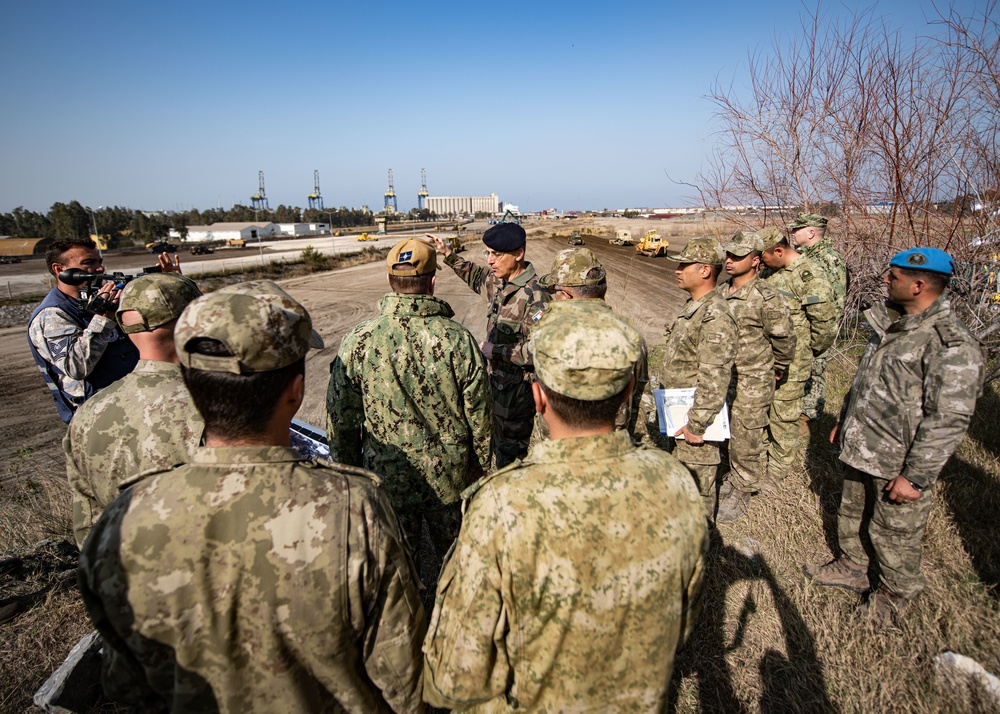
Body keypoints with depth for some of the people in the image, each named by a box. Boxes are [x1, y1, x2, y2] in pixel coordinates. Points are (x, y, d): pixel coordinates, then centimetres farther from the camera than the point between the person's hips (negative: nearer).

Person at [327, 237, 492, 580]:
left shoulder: (358, 341, -14)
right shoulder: (459, 340, -15)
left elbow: (340, 420, -5)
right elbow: (480, 416, -7)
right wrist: (481, 467, 9)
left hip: (386, 475, 0)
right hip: (450, 475, 1)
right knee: (452, 555, 23)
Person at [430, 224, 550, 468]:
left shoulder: (534, 297, -25)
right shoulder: (499, 282, 2)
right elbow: (477, 277, 25)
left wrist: (496, 351, -22)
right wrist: (449, 255, 17)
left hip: (518, 391, -9)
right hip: (499, 383, 9)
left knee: (510, 456, 6)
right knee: (499, 447, 25)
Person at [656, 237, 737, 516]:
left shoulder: (716, 316, -23)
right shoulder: (693, 305, 9)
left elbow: (714, 379, -26)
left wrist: (697, 424, -23)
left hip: (695, 412, -10)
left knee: (696, 480, 4)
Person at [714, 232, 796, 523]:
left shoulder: (767, 298, -18)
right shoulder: (720, 291, 3)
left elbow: (784, 338, -9)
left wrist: (777, 368, 4)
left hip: (752, 382, -7)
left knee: (745, 438, 4)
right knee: (727, 433, 18)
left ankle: (741, 491, 22)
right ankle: (740, 476, 38)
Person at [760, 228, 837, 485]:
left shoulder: (809, 276, -18)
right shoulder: (775, 272, 8)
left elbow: (826, 322, -17)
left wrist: (808, 351, -4)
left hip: (790, 362, -8)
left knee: (783, 416, 5)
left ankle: (778, 468, 21)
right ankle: (792, 448, 39)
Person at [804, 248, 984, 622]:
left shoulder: (952, 347, -24)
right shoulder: (891, 324, 5)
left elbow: (948, 421, -25)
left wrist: (916, 476, -23)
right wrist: (844, 421, 22)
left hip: (898, 464, -8)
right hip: (860, 451, 8)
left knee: (892, 532, 12)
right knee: (851, 515, 24)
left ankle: (897, 592, 38)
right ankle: (852, 568, 46)